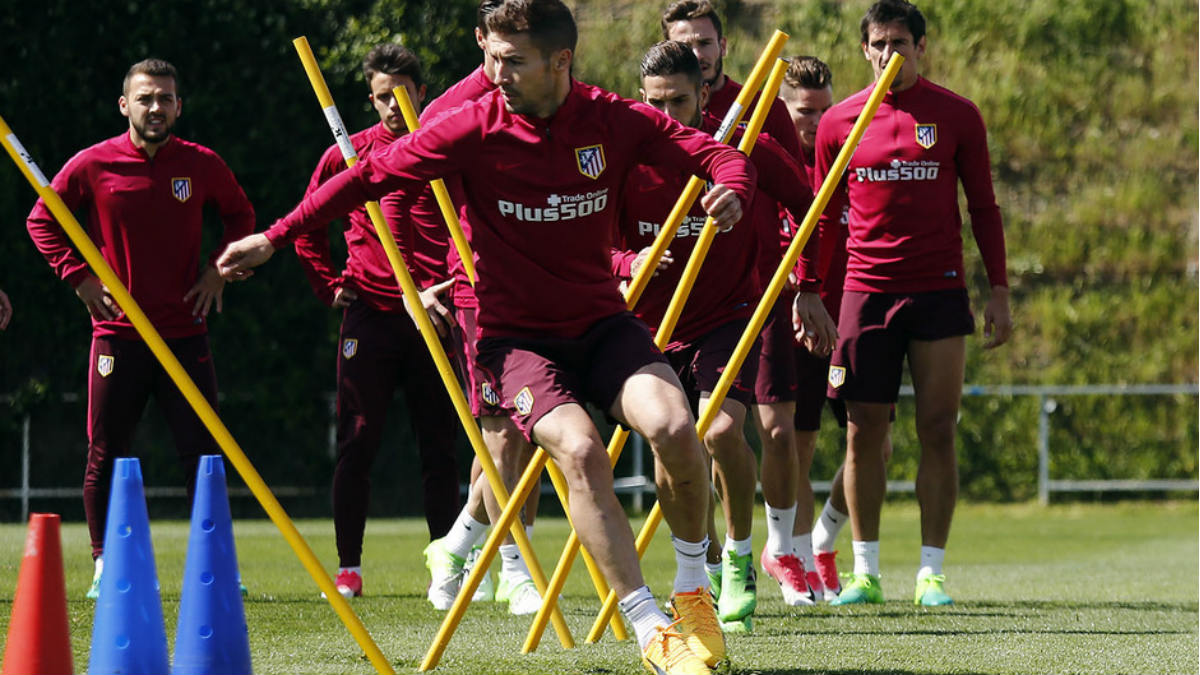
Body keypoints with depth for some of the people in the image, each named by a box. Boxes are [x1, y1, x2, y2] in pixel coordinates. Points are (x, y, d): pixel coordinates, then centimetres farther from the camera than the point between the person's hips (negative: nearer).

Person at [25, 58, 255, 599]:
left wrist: (219, 270, 4)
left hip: (185, 332, 1)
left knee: (203, 452, 0)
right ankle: (105, 564, 12)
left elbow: (240, 215, 18)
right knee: (106, 455, 2)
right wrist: (77, 274, -3)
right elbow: (41, 220, 7)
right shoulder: (93, 165, -4)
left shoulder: (203, 165, 1)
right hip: (117, 332, -1)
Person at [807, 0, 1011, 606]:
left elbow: (983, 208, 7)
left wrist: (999, 292, 2)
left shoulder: (957, 117, 3)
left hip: (939, 291, -1)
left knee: (938, 432, -3)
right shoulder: (840, 122, 5)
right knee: (864, 432, 0)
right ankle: (865, 572, 8)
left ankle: (931, 573, 2)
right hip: (865, 290, 1)